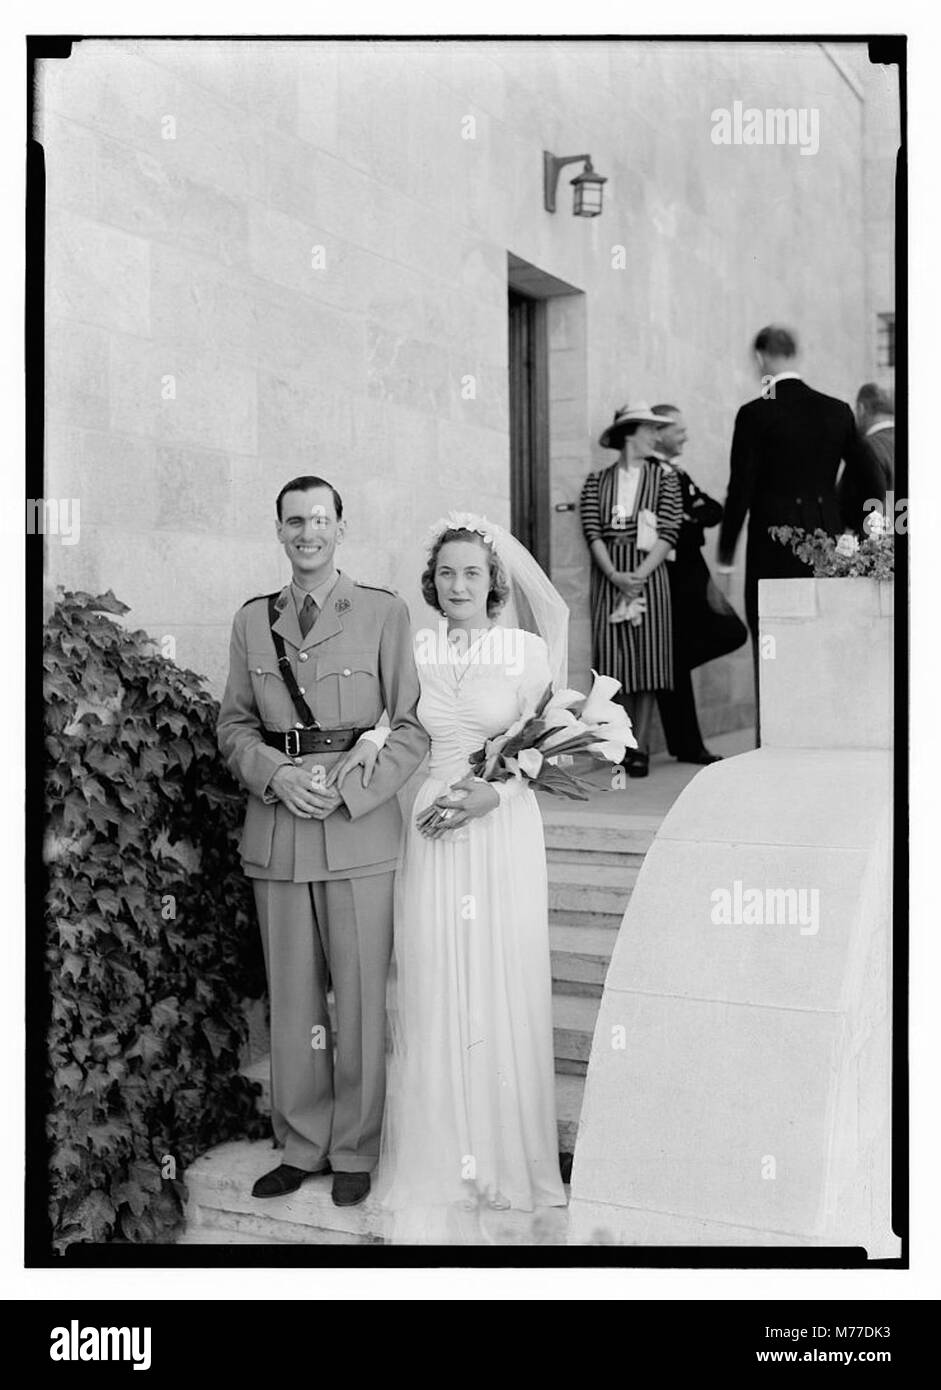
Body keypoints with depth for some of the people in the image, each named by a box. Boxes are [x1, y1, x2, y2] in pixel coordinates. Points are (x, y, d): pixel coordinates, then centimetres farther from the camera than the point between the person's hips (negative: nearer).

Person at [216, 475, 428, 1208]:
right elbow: (234, 724, 11)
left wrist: (347, 790, -13)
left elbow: (413, 728, -3)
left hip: (361, 828, -3)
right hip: (277, 830, 3)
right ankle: (301, 1146, 27)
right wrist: (279, 775, -7)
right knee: (291, 998, 11)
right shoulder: (253, 620, 9)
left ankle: (354, 1152, 21)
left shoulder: (384, 612, -2)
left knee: (360, 997, 4)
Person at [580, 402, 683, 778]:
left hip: (648, 572, -1)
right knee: (615, 659, -1)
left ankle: (640, 747, 0)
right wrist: (615, 574, -14)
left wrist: (639, 575, -13)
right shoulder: (597, 480, 9)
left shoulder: (664, 476, 7)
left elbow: (668, 532, -2)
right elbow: (592, 531, 0)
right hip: (608, 575, 1)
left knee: (647, 657, -3)